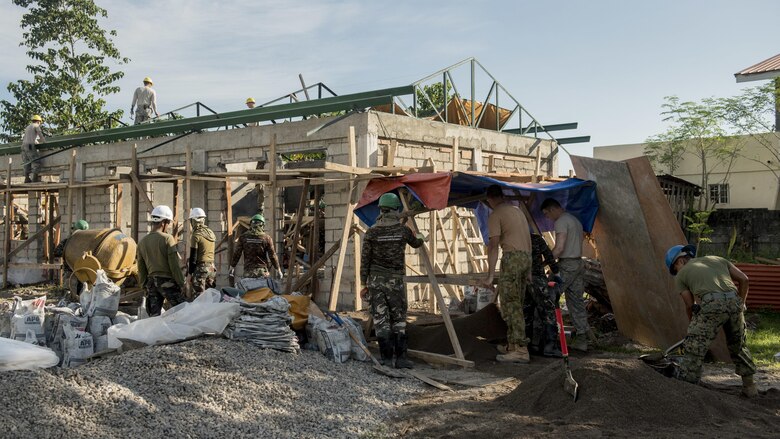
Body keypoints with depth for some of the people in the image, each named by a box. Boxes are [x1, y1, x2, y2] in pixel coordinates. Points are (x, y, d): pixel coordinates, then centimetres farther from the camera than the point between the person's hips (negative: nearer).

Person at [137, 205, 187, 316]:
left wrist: (145, 286, 20)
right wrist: (181, 283, -4)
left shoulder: (142, 242, 8)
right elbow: (174, 264, -12)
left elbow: (141, 268, 12)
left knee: (153, 315, 7)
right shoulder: (167, 238, -10)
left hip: (151, 282, 6)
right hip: (167, 282, -6)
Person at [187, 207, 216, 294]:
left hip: (201, 268, -7)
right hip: (212, 267, 7)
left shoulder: (196, 235, -12)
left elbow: (193, 257, -11)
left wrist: (190, 273, -5)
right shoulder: (211, 233, 8)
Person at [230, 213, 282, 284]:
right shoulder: (266, 237, -1)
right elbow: (272, 256, -1)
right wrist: (278, 270, 8)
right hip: (262, 271, -1)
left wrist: (232, 268, 11)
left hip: (248, 271, 1)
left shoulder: (244, 236, 3)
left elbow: (236, 254, 3)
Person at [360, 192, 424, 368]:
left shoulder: (372, 232, -3)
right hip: (395, 280, 0)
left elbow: (365, 260, -1)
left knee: (380, 319, 4)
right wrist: (421, 238, 45)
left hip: (375, 279, 0)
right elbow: (416, 243, 21)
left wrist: (364, 284, 7)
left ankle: (386, 358, 4)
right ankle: (400, 357, 5)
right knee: (398, 319, 9)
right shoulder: (403, 230, -1)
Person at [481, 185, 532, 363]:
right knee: (516, 305, 12)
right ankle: (513, 346, 15)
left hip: (512, 257, -8)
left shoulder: (495, 215, -3)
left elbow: (493, 246, -12)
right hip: (527, 257, 8)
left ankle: (520, 350, -13)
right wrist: (528, 271, 26)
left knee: (510, 306, -8)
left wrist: (490, 276, -13)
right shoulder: (517, 210, 22)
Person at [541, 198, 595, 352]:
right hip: (578, 263, 10)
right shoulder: (575, 220, 21)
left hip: (567, 265, -10)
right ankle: (582, 339, 7)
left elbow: (559, 248, -20)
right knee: (576, 301, 8)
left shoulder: (561, 222, -11)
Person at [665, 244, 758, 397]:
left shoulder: (681, 275, 19)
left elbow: (690, 305, 14)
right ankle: (749, 385, 33)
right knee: (738, 346, 26)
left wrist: (693, 326, 29)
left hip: (711, 305, -5)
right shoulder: (716, 259, 29)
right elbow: (744, 279, 22)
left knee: (694, 349, 2)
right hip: (734, 302, 5)